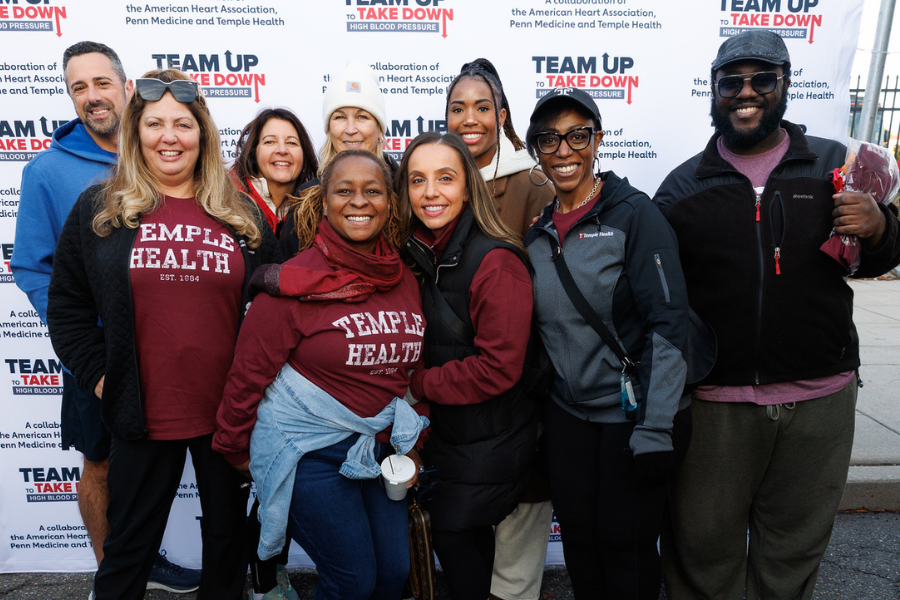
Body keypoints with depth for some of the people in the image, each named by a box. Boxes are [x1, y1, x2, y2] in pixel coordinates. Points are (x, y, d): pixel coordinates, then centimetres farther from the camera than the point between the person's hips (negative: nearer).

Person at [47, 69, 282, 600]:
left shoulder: (242, 217, 3)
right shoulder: (98, 210, 1)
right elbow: (66, 303, 4)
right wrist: (98, 376, -4)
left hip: (230, 413, 1)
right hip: (142, 415, -1)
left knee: (228, 536, 19)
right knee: (129, 543, 17)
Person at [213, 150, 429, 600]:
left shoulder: (405, 280, 2)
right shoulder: (297, 283, -16)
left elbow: (415, 369, 12)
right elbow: (248, 374, -9)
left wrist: (413, 443, 10)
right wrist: (234, 451, 1)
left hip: (377, 446, 6)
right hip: (307, 452, -5)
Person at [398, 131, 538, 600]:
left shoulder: (496, 262, -23)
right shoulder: (419, 253, 1)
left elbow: (498, 369, -24)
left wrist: (416, 385, -15)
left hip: (488, 437, -6)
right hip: (445, 426, 7)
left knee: (452, 532, 8)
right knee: (471, 535, 21)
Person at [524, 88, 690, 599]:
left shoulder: (633, 213, -11)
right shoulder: (538, 230, 6)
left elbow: (669, 322, -16)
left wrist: (655, 431, -20)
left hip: (631, 409, -5)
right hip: (566, 411, 5)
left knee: (625, 543, 7)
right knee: (578, 538, 15)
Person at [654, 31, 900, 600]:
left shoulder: (836, 164, 5)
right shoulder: (684, 185, 3)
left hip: (820, 399, 2)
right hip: (714, 399, -1)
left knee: (795, 549, 17)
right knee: (703, 547, 9)